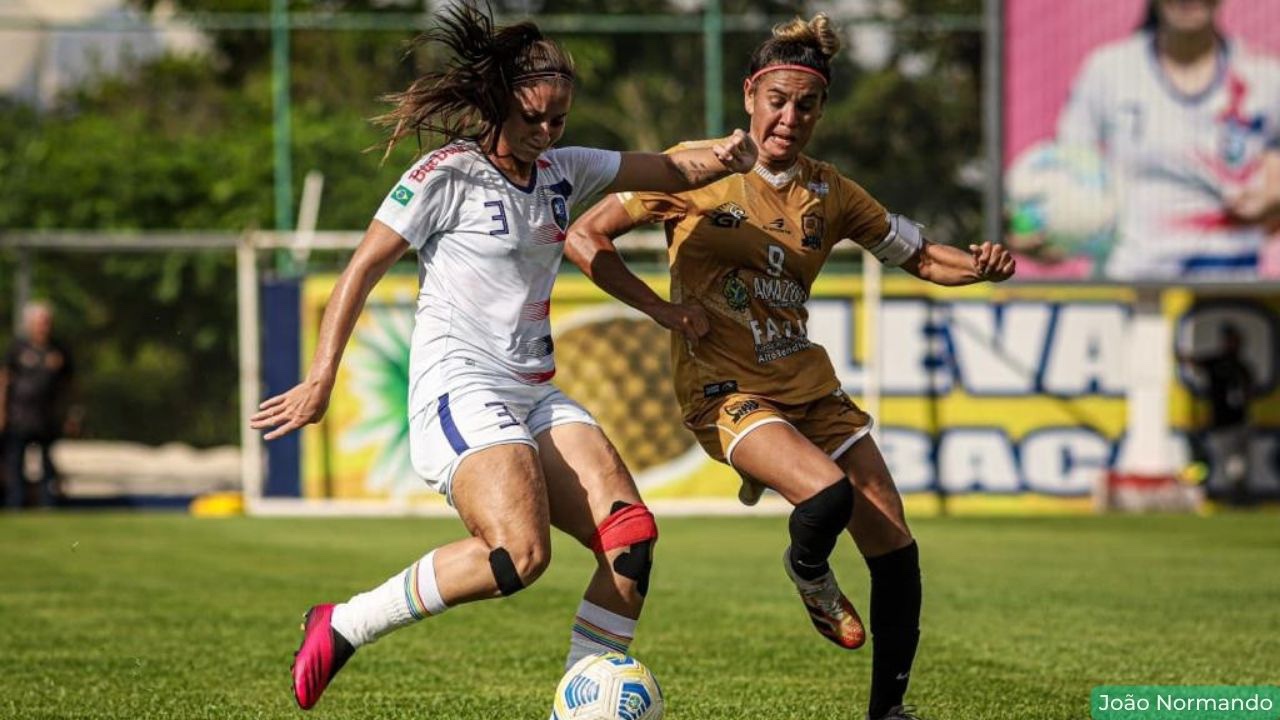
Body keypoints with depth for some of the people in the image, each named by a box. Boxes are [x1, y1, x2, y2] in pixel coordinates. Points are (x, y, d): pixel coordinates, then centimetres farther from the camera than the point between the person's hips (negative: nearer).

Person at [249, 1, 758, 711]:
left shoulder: (561, 171, 14)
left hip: (535, 395, 8)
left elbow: (670, 169, 18)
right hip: (459, 387, -7)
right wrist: (320, 379, -9)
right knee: (520, 553, -28)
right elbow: (362, 269, -4)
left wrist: (724, 156, -5)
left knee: (631, 538, -11)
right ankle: (341, 627, -13)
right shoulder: (447, 175, -5)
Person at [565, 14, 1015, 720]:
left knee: (895, 552, -2)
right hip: (725, 390, -5)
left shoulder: (828, 193, 5)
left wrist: (980, 264, -9)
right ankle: (808, 572, 4)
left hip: (810, 388, 5)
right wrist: (663, 309, -13)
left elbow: (920, 256, 13)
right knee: (828, 494, -31)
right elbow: (583, 237, -2)